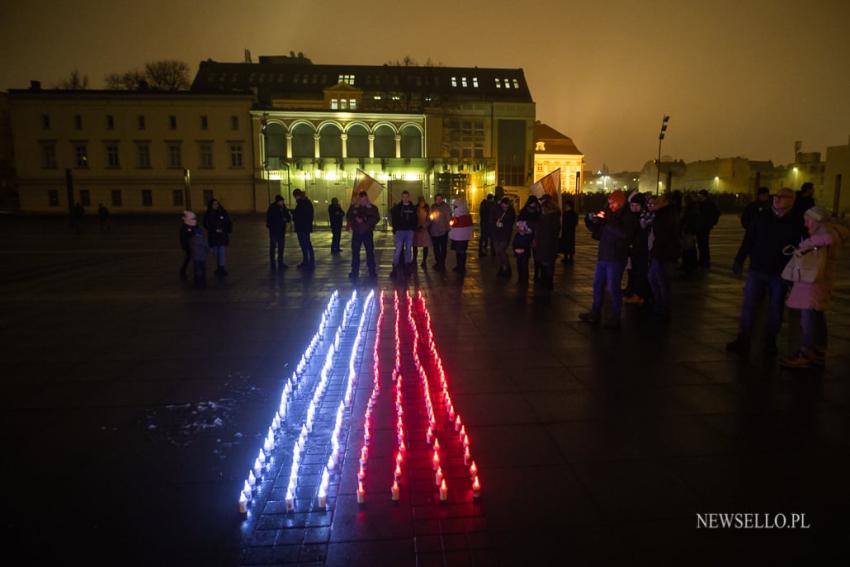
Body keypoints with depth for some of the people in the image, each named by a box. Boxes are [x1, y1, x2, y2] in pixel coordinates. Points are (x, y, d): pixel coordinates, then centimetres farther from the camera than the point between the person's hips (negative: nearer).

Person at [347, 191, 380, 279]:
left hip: (368, 233, -1)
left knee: (370, 252, 0)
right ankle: (355, 272, 14)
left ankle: (372, 272, 8)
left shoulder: (372, 207, 1)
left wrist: (365, 220, -17)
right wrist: (356, 219, -16)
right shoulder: (353, 207, 5)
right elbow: (349, 217, 4)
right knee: (355, 252, 5)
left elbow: (376, 218, -7)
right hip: (356, 232, 2)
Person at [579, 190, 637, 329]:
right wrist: (592, 219, -2)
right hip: (603, 256, 7)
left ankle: (615, 318, 8)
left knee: (613, 288, -3)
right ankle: (595, 313, 26)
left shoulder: (628, 217, -7)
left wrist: (608, 223, -23)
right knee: (597, 285, 13)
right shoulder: (609, 215, 11)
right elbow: (597, 232, 16)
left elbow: (626, 235, -24)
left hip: (616, 259, -7)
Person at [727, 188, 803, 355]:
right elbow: (748, 241, 5)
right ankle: (743, 340, 4)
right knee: (748, 305, -2)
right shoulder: (761, 219, 1)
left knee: (775, 308, 9)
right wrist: (739, 260, 0)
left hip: (780, 274, -1)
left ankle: (771, 341, 22)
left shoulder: (796, 224, -2)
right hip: (757, 270, 1)